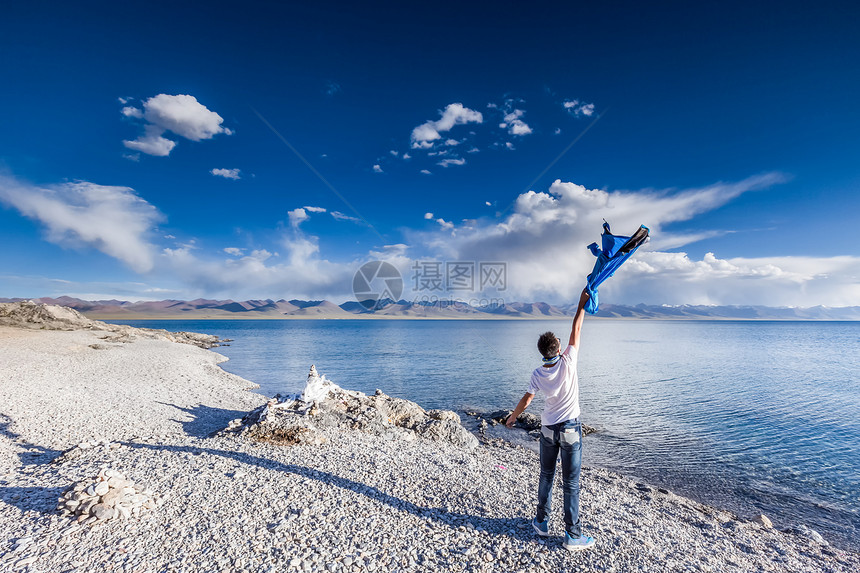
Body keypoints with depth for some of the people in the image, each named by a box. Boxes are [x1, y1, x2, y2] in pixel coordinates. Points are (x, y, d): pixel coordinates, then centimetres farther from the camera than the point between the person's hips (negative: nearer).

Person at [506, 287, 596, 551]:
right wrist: (582, 304, -3)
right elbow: (576, 331, -11)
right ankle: (572, 535, 16)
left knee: (546, 475, 18)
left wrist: (512, 417, 14)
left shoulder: (538, 374, -10)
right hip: (570, 429, -2)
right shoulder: (568, 363, -18)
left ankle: (542, 522, 31)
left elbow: (526, 400, -2)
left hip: (548, 429, 3)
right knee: (571, 483, 6)